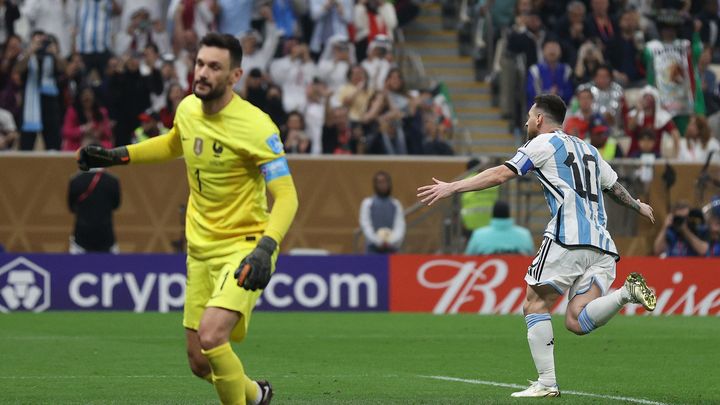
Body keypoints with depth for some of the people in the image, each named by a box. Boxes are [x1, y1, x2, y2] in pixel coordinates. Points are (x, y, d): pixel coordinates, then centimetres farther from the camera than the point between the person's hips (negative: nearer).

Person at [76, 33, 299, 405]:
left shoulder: (255, 126, -20)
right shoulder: (187, 109, 0)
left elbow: (286, 196, -22)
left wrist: (266, 248, -36)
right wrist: (117, 156, 20)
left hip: (243, 248, -7)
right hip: (201, 249, 7)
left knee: (211, 336, -28)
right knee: (200, 363, 9)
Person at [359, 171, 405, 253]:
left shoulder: (396, 204, 10)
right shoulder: (367, 203, 6)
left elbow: (400, 226, 2)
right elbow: (366, 226, -1)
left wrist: (390, 241, -16)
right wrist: (378, 241, -13)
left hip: (391, 249, 1)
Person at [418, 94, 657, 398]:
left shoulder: (544, 143, 7)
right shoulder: (588, 150, 27)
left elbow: (500, 174, -1)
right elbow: (615, 187, 38)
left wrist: (452, 188, 1)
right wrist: (638, 206, 58)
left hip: (568, 238, -7)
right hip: (601, 244, 7)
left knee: (536, 305, 3)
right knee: (577, 322, -2)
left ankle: (546, 383, -5)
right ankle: (627, 292, -22)